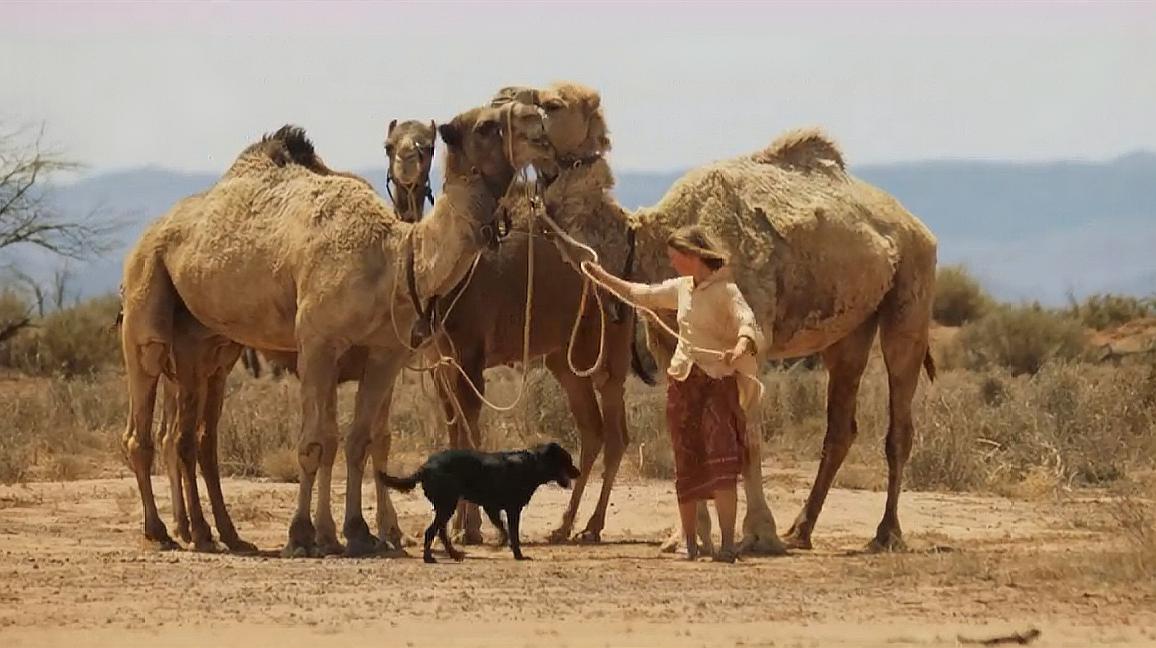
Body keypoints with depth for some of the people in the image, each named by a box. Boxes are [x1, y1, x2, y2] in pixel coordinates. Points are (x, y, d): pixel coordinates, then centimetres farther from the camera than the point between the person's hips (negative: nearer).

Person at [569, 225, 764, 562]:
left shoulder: (725, 291, -10)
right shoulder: (681, 288, 12)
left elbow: (748, 325, -24)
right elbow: (641, 294, 28)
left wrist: (740, 347, -46)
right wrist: (601, 276, 33)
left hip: (717, 382, -7)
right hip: (682, 382, 7)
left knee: (721, 462, -16)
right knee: (687, 465, 8)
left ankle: (728, 544, -21)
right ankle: (689, 544, 15)